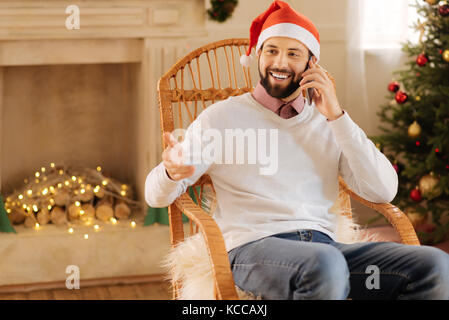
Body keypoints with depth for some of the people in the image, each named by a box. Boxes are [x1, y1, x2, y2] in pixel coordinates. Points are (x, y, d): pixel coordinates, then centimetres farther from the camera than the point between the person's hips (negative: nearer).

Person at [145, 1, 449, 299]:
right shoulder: (224, 116, 11)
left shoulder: (329, 124, 21)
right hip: (253, 247, -4)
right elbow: (156, 195, 4)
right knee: (325, 265, -40)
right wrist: (171, 171, -22)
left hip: (325, 245, 4)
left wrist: (337, 117, 2)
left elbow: (384, 191, 7)